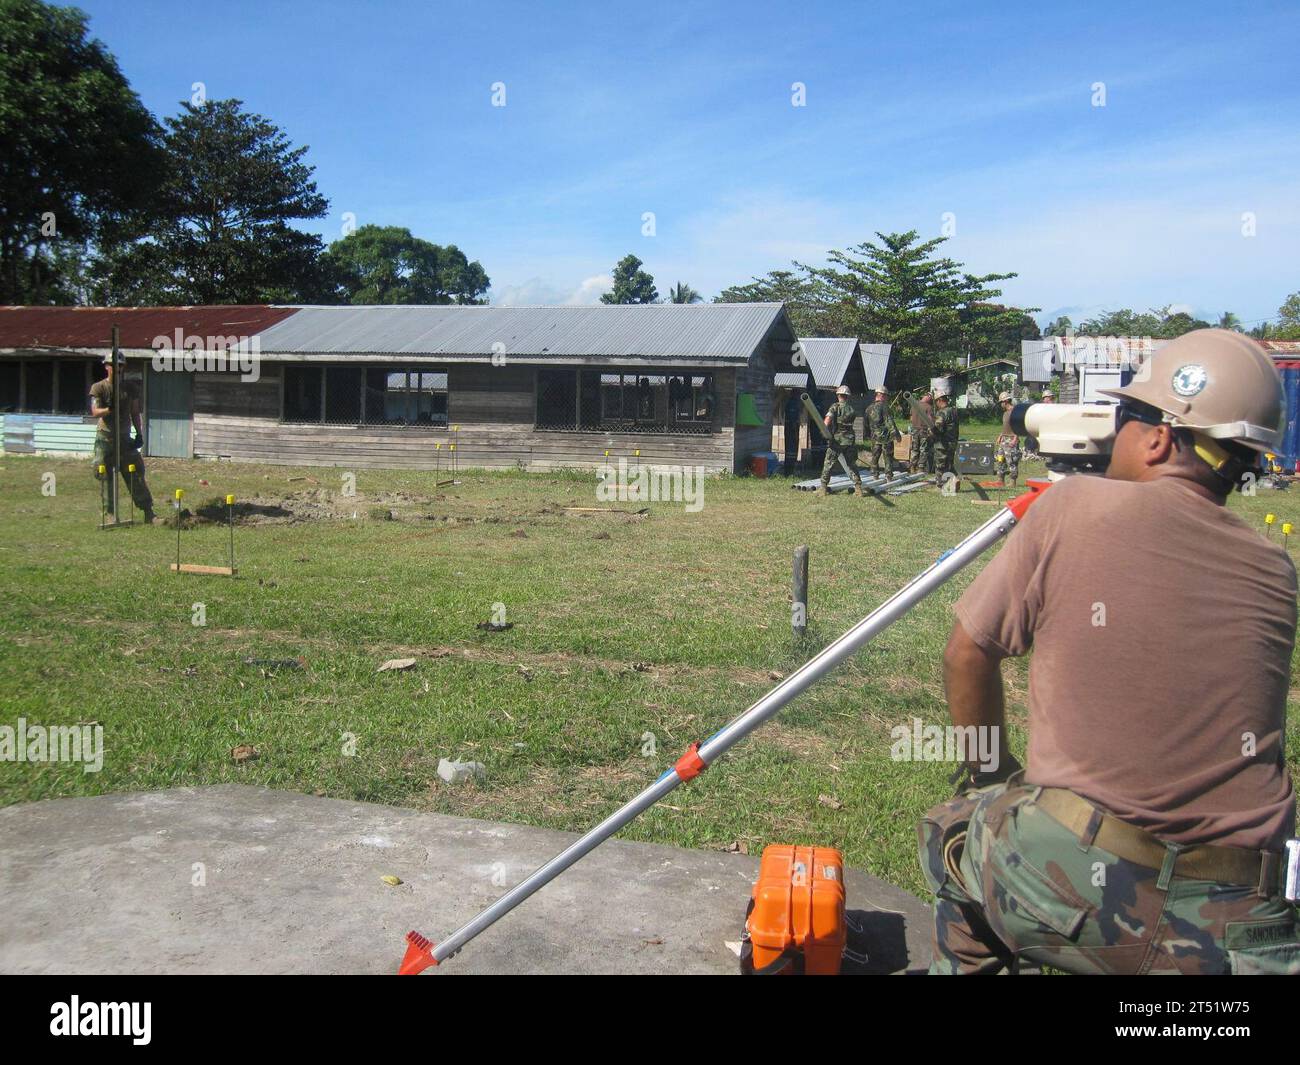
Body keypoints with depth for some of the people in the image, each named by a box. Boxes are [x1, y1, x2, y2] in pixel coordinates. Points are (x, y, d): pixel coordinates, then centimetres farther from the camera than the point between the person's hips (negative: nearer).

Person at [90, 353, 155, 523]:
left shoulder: (130, 388, 8)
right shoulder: (99, 387, -2)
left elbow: (135, 413, 14)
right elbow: (95, 412, -15)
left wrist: (139, 433, 4)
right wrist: (109, 409, -35)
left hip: (125, 437, 3)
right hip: (105, 438, -2)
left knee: (136, 476, 0)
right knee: (106, 479, -2)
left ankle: (148, 513, 0)